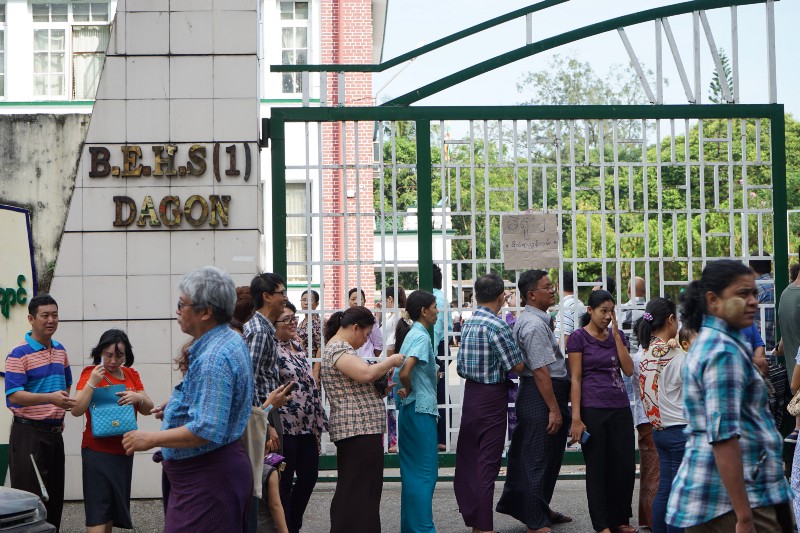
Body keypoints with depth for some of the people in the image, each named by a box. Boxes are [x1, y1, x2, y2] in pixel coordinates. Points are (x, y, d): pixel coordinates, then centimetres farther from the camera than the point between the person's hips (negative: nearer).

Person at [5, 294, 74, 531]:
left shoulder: (60, 351, 11)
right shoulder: (19, 354, -12)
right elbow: (14, 395, -20)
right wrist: (50, 398, -32)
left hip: (54, 432, 7)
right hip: (28, 433, -7)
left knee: (55, 497, 12)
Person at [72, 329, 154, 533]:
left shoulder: (131, 375, 9)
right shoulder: (91, 373, -6)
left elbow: (148, 409, 7)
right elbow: (76, 410, -15)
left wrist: (139, 397, -14)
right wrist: (92, 383, -24)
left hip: (124, 450, 6)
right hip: (98, 451, -6)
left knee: (115, 504, 13)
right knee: (98, 508, -9)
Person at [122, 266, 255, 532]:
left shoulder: (214, 358, -24)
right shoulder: (232, 341, 10)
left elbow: (207, 430, -29)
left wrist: (152, 439, -20)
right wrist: (177, 404, 27)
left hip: (207, 479, -11)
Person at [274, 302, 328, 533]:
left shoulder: (298, 347, 14)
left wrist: (316, 423, 19)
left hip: (306, 426, 8)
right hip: (285, 427, -8)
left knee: (309, 475, 13)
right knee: (284, 483, 3)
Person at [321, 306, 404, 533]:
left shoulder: (339, 347, 20)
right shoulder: (338, 349, -13)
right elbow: (366, 373, -27)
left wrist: (382, 377, 13)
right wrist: (391, 361, -11)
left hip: (357, 429, 11)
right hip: (359, 429, -11)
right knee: (359, 492, -9)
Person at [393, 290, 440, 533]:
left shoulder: (411, 334, 13)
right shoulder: (422, 336, -15)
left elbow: (402, 370, 22)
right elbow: (404, 372, -28)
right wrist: (408, 389, -10)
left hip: (410, 410, 9)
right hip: (421, 408, -9)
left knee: (412, 471, 14)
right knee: (425, 472, -3)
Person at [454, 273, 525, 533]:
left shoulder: (468, 323, 7)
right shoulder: (496, 325, -17)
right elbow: (517, 366, -15)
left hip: (470, 392, 8)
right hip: (492, 397, -8)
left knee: (469, 458, 13)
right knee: (488, 463, -2)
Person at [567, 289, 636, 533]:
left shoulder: (617, 335, 11)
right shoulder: (578, 337, -4)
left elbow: (629, 369, 0)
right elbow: (575, 379, -8)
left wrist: (616, 334, -5)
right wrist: (576, 418, -13)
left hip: (620, 408, 5)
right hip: (593, 409, -5)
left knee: (625, 466, 7)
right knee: (597, 468, 3)